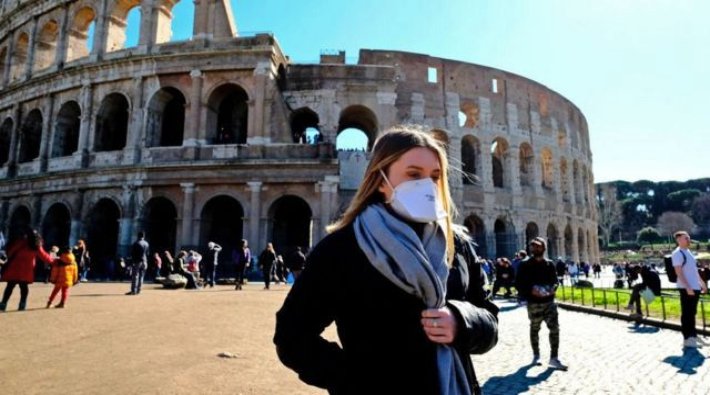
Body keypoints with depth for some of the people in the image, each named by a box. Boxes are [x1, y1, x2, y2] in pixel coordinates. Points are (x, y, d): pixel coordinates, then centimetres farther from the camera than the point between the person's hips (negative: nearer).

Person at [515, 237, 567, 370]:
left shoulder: (550, 264, 6)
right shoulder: (525, 265, -6)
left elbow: (555, 279, 14)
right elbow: (519, 284, -7)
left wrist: (553, 287, -8)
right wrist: (531, 290, -22)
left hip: (549, 301, 3)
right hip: (534, 303, -3)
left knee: (554, 328, -3)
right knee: (534, 329, 11)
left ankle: (554, 358, 6)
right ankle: (536, 355, 27)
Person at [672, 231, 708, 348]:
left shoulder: (687, 251, 16)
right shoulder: (677, 253, -13)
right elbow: (679, 272, -18)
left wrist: (702, 283, 21)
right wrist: (688, 287, -23)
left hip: (695, 287, 9)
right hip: (686, 288, -9)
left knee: (692, 313, 16)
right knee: (687, 313, -4)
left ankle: (693, 335, 26)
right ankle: (687, 339, 2)